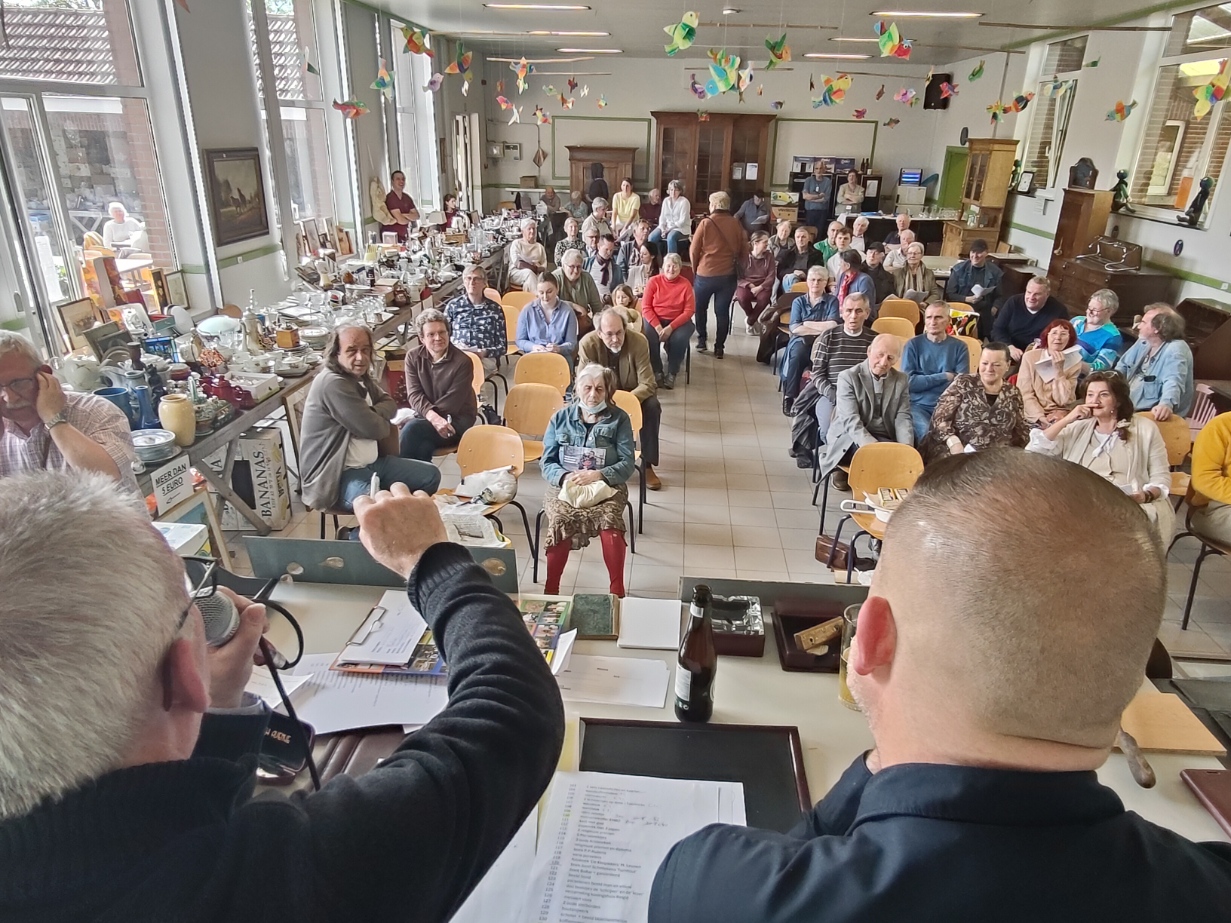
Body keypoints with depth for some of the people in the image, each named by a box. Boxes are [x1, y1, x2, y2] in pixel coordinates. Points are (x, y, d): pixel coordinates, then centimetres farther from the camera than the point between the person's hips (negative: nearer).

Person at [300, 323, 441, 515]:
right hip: (337, 474, -10)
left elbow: (390, 403, 13)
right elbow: (372, 428, -22)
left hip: (371, 463, 10)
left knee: (430, 475, 9)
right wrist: (386, 424, 2)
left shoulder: (360, 376, 9)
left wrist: (372, 414, -10)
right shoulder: (332, 383, -22)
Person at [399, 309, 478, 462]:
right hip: (425, 418, 3)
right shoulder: (413, 357, 2)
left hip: (457, 421, -3)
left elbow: (452, 403, -15)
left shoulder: (463, 361, -11)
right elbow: (414, 394, -8)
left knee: (411, 429, -29)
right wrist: (433, 416, -27)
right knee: (423, 447, -32)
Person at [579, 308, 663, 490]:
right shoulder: (588, 343, -22)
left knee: (652, 406, -31)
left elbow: (648, 384, -23)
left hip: (633, 394, 0)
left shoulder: (639, 341, -24)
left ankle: (648, 465, -16)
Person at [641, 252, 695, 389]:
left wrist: (670, 327, -21)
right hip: (655, 319, 0)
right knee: (649, 337, -30)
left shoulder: (685, 284, -3)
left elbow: (689, 311, -8)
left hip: (677, 321, 0)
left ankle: (672, 373, -10)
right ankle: (657, 371, -8)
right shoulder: (653, 281, -2)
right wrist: (657, 326, -20)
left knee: (679, 338, -31)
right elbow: (645, 307, -5)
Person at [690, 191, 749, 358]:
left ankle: (702, 341, 20)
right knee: (722, 311, 9)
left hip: (706, 273, -2)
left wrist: (696, 268, 12)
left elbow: (694, 250, -4)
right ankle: (719, 347, 10)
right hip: (728, 275, 2)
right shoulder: (736, 224, 1)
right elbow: (744, 251, 6)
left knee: (700, 308, 18)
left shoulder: (706, 223, -7)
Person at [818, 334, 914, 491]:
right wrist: (871, 445, -33)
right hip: (851, 438, -4)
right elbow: (850, 420, -17)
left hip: (884, 439, 4)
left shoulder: (901, 380, 9)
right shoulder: (848, 377, -6)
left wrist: (906, 447, -18)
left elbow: (903, 418, 3)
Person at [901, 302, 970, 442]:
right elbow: (908, 382, -5)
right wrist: (944, 377, -2)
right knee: (926, 434, -30)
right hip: (918, 405, -1)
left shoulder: (959, 347, 9)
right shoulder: (913, 344, 5)